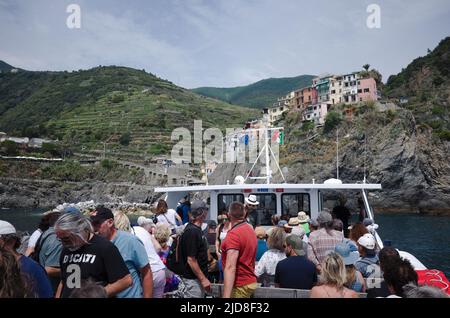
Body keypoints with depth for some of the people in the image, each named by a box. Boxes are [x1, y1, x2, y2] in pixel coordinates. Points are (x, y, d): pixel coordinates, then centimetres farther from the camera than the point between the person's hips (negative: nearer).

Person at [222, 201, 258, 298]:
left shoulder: (233, 234, -20)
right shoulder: (250, 230, 8)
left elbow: (230, 267, -28)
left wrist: (226, 296, -32)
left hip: (239, 285, -9)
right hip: (250, 281, 9)